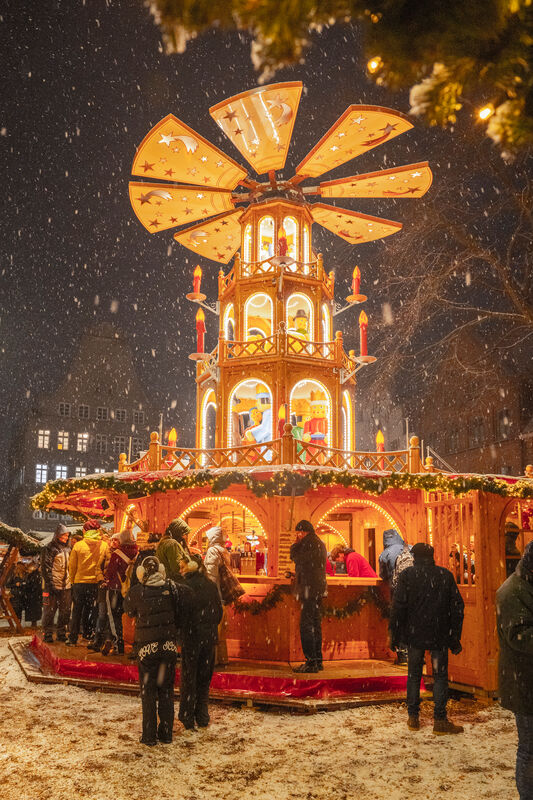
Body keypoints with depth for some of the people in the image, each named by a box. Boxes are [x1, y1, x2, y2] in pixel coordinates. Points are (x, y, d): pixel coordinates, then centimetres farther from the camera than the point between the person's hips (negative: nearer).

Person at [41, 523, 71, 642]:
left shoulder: (67, 549, 16)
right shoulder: (49, 548, -5)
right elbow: (45, 567, -10)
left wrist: (71, 581, 17)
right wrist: (49, 583, -16)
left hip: (66, 586, 6)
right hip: (52, 585, -6)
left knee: (65, 611, 9)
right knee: (49, 610, -1)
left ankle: (61, 633, 19)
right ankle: (48, 634, 10)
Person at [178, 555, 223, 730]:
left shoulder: (187, 585, -13)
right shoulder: (211, 585, 3)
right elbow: (219, 612, 8)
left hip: (192, 637, -5)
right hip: (209, 637, 5)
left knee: (188, 677, 8)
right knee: (204, 676, 15)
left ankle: (187, 719, 15)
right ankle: (202, 717, 23)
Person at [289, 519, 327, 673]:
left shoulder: (310, 543, -12)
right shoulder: (319, 543, 18)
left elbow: (295, 557, -13)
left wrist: (296, 543, -1)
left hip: (310, 589, -10)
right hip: (317, 589, 10)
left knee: (306, 625, -9)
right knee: (315, 624, 14)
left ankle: (311, 662, -9)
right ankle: (317, 661, 19)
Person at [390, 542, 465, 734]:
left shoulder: (407, 575, -5)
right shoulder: (446, 575, 2)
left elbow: (398, 607, -8)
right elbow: (457, 608, 2)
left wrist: (395, 635, -1)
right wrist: (455, 638, 8)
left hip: (414, 634, 0)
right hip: (439, 636, 1)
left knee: (413, 675, 12)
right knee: (440, 676, 9)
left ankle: (413, 718, 16)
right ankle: (440, 720, 7)